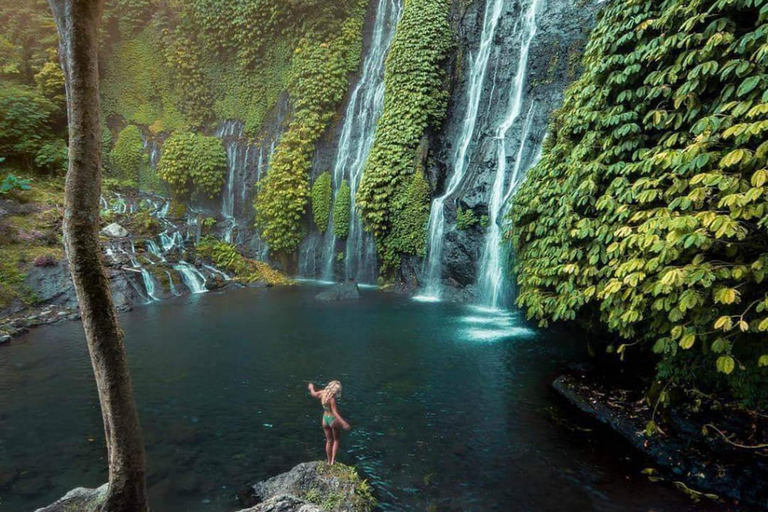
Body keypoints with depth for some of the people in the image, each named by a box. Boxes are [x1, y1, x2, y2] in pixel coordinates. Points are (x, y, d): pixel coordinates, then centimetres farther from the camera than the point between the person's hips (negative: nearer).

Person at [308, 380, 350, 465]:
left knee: (329, 441, 21)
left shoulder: (322, 393, -7)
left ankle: (329, 461, 30)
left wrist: (311, 388, 35)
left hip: (325, 419, 6)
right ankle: (333, 460, 13)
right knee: (336, 440, 17)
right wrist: (343, 422, -41)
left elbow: (313, 393, 13)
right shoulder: (332, 399, -28)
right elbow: (335, 412, -34)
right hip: (333, 420, -6)